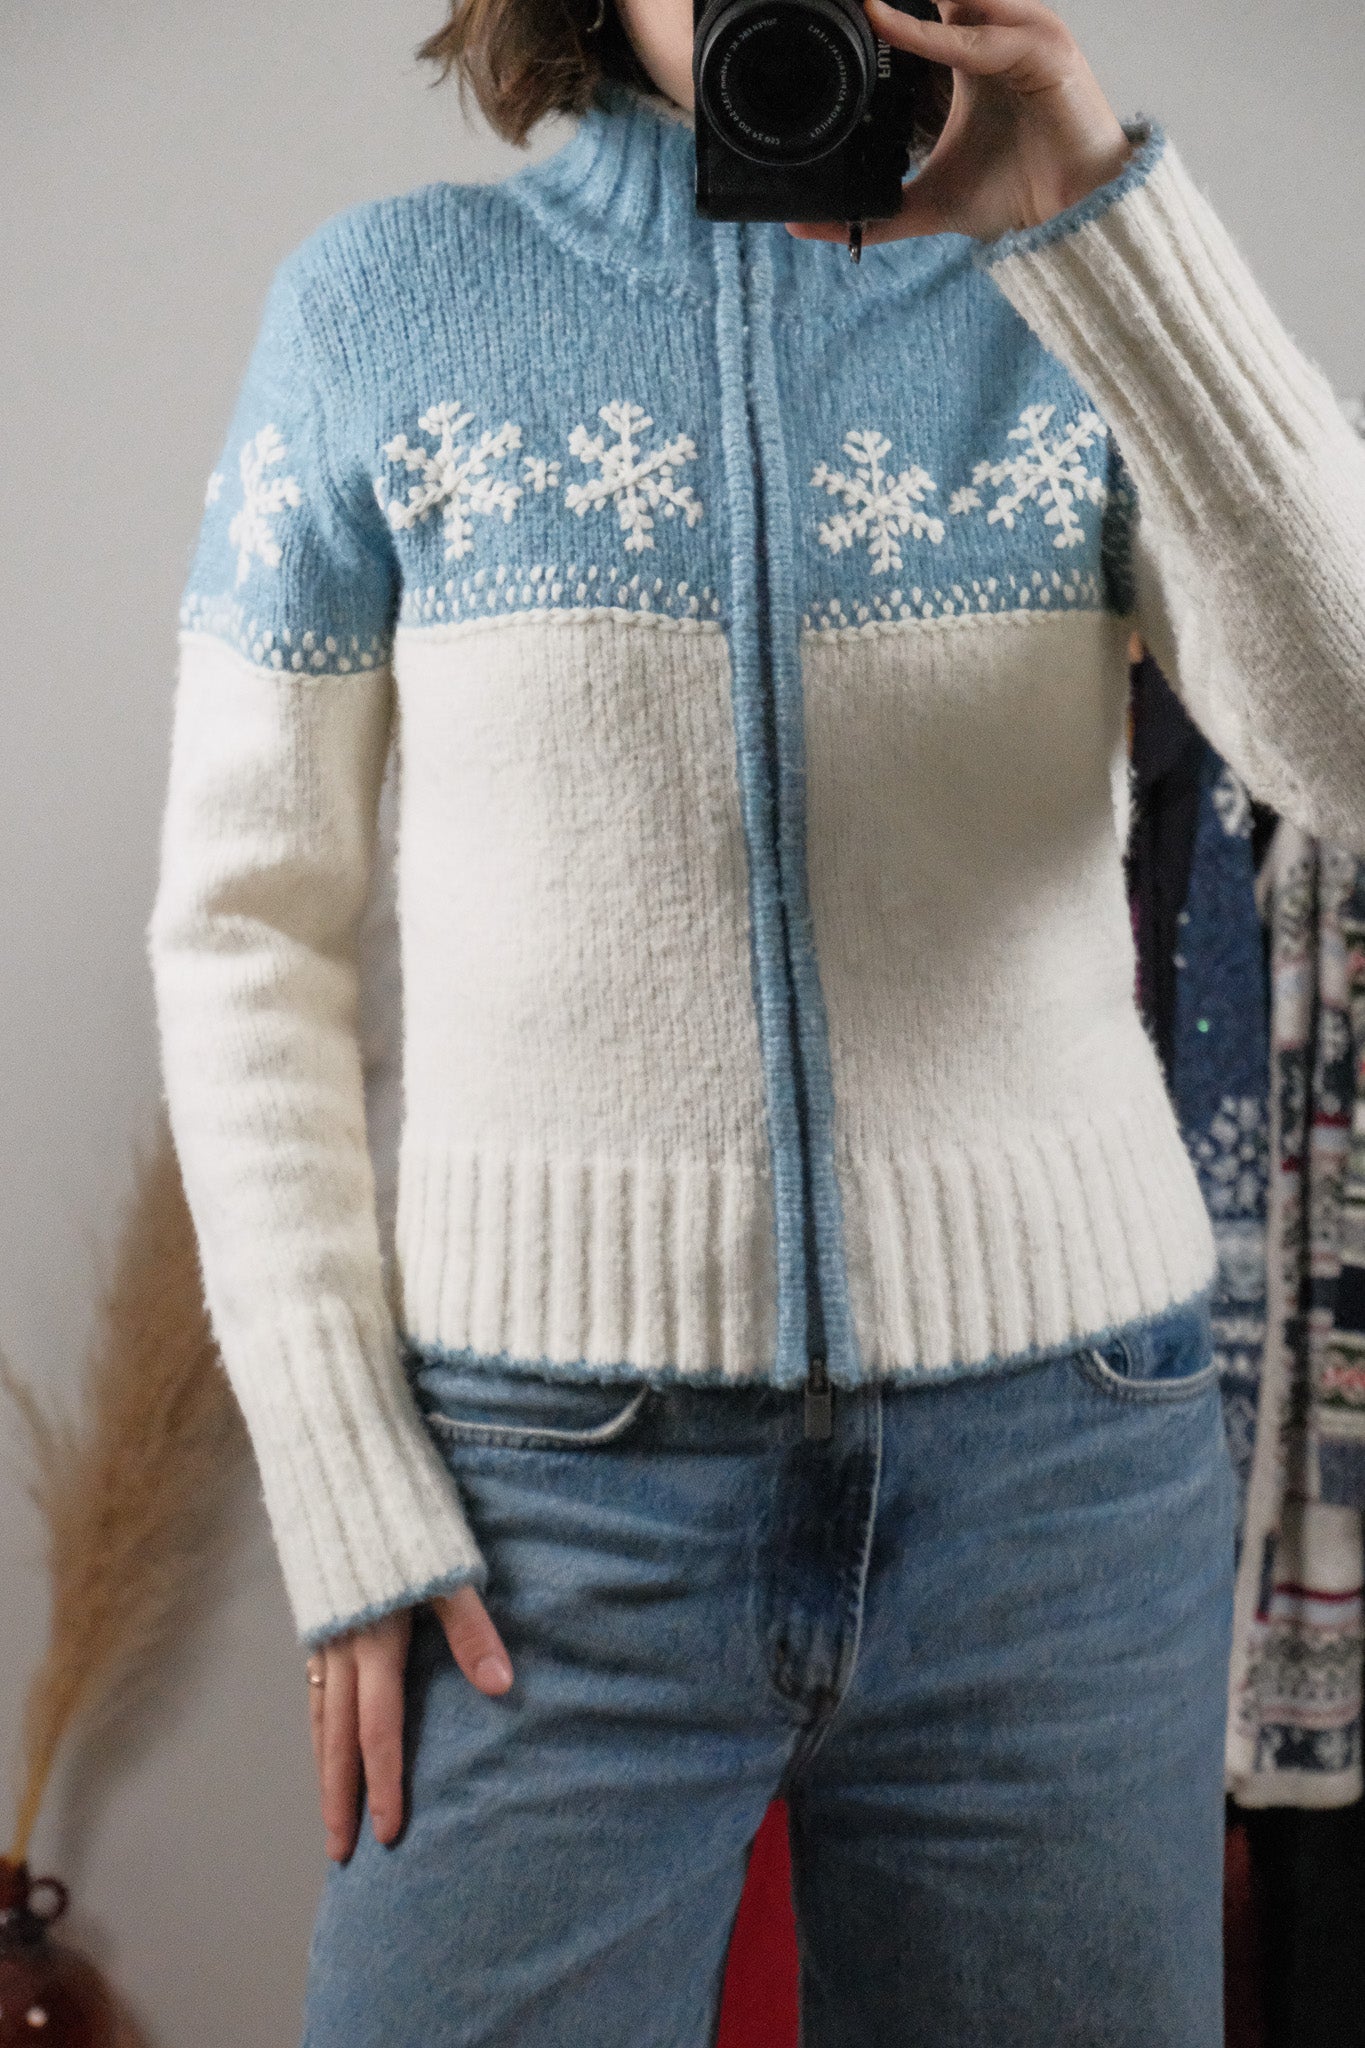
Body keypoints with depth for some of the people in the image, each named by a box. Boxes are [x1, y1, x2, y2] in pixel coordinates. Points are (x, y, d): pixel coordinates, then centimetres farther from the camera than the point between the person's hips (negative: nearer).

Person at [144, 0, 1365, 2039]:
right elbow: (245, 924, 1)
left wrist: (1099, 219, -20)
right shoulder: (383, 304, 0)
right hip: (561, 1481, -1)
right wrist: (345, 1497, -5)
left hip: (1058, 1467, 2)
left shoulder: (1095, 303, 3)